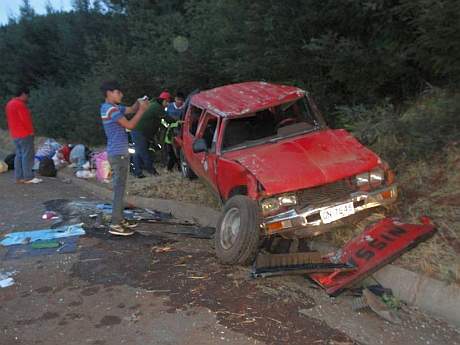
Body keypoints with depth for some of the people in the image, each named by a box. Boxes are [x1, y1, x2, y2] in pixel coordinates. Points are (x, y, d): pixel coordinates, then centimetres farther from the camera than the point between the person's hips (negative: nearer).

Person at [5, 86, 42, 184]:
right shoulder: (20, 104, -16)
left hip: (15, 134, 10)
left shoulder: (10, 104, 16)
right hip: (24, 134, -10)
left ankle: (19, 177, 12)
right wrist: (31, 131, -9)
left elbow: (9, 120, 20)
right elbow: (25, 120, -19)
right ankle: (28, 177, -6)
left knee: (19, 155, 11)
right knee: (28, 155, -6)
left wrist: (12, 130, 20)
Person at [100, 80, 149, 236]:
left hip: (117, 153, 10)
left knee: (119, 187, 16)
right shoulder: (112, 109, -17)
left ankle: (119, 219, 24)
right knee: (119, 189, -7)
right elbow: (130, 125, -20)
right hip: (118, 154, -10)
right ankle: (115, 225, -3)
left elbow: (131, 109, 20)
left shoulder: (111, 108, 14)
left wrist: (138, 104, -1)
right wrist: (142, 110, -12)